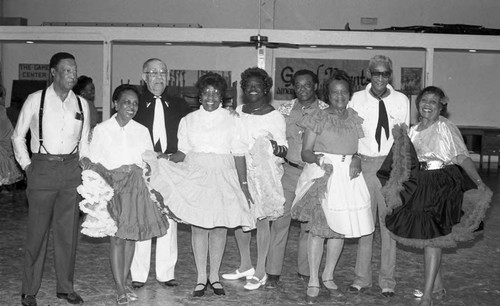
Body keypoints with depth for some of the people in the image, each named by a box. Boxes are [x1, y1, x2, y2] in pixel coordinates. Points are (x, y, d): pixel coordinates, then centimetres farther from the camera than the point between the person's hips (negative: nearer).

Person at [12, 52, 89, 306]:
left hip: (71, 169, 3)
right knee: (37, 230, 1)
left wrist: (85, 170, 8)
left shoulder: (81, 104, 8)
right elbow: (18, 136, 6)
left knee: (68, 230, 8)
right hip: (43, 168, -3)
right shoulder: (36, 100, -1)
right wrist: (26, 165, 0)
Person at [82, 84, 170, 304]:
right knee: (117, 236, -5)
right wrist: (105, 174, -17)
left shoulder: (141, 131, 9)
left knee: (131, 236, 7)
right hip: (113, 185, -3)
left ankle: (124, 282, 20)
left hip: (137, 185, 3)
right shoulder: (102, 129, 0)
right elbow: (93, 161, 0)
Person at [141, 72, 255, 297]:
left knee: (220, 227, 3)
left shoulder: (232, 121, 4)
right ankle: (201, 278, 13)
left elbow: (239, 155, 3)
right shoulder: (188, 121, 8)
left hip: (223, 179, 0)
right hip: (195, 178, 1)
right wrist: (161, 160, -9)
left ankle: (214, 276, 17)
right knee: (198, 227, 2)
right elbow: (183, 153, 8)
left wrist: (243, 184, -1)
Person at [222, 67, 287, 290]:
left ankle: (260, 272, 11)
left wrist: (278, 148, -28)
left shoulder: (274, 116, -7)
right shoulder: (238, 112, 7)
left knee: (261, 219, 1)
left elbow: (283, 148, -8)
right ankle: (245, 265, 25)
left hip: (263, 174, -5)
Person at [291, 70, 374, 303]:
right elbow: (306, 151, -3)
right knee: (317, 228, -6)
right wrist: (318, 159, -23)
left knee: (340, 228, 7)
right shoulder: (318, 118, 0)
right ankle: (313, 282, 4)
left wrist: (357, 161, -7)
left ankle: (328, 276, 24)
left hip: (348, 177, 4)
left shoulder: (355, 119, 11)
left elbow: (361, 150, 14)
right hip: (321, 176, -4)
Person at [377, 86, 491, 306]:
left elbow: (462, 158, -14)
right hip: (419, 185, 7)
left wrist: (479, 182, -22)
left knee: (431, 237, -8)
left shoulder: (446, 128, -11)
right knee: (423, 235, 12)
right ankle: (438, 287, 28)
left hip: (443, 185, -7)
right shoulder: (413, 131, 10)